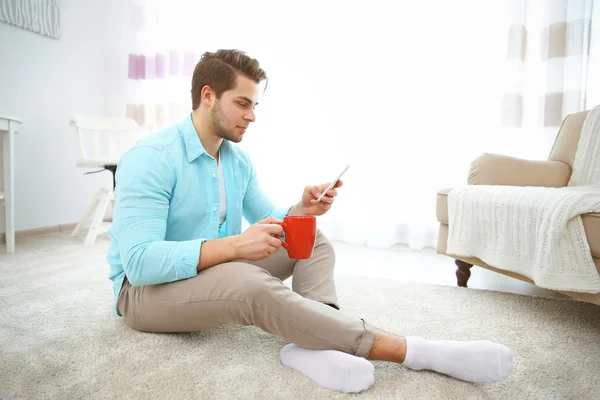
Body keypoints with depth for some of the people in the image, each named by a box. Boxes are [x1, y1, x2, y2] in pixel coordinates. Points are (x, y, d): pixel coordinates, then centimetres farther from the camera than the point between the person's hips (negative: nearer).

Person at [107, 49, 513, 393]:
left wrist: (301, 210, -17)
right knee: (252, 284, -38)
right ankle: (417, 350, -33)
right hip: (148, 287, -7)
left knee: (314, 242, -5)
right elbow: (139, 262, -28)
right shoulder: (151, 158, -20)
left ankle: (309, 343, -32)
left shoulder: (239, 160, 3)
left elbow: (269, 223, 5)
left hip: (220, 267, 8)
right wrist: (235, 245, -35)